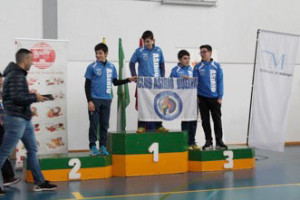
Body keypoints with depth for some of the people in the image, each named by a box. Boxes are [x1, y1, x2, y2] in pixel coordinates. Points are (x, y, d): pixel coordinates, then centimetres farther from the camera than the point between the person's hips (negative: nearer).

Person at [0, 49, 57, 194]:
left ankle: (39, 182, 16)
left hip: (24, 119, 11)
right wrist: (34, 97, -12)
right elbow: (17, 97, -23)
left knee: (32, 149, 11)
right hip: (16, 118, -11)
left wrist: (32, 96, 5)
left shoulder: (18, 74, 17)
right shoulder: (16, 75, -15)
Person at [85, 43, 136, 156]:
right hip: (95, 99, -3)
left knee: (105, 124, 8)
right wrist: (89, 101, -10)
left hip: (106, 100, 4)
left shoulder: (111, 67, 9)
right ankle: (93, 147, 5)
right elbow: (87, 85, -2)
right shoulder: (92, 67, -2)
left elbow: (115, 82, 18)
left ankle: (103, 146, 16)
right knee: (94, 124, -2)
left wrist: (128, 80, 8)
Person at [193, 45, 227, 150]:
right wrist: (196, 97, -4)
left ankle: (219, 141, 9)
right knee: (205, 120, 6)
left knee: (217, 119, 1)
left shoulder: (217, 66, 1)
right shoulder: (198, 67, 2)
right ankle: (208, 141, 13)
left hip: (214, 98, -1)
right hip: (202, 98, 1)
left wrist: (220, 97, -5)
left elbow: (220, 82, 1)